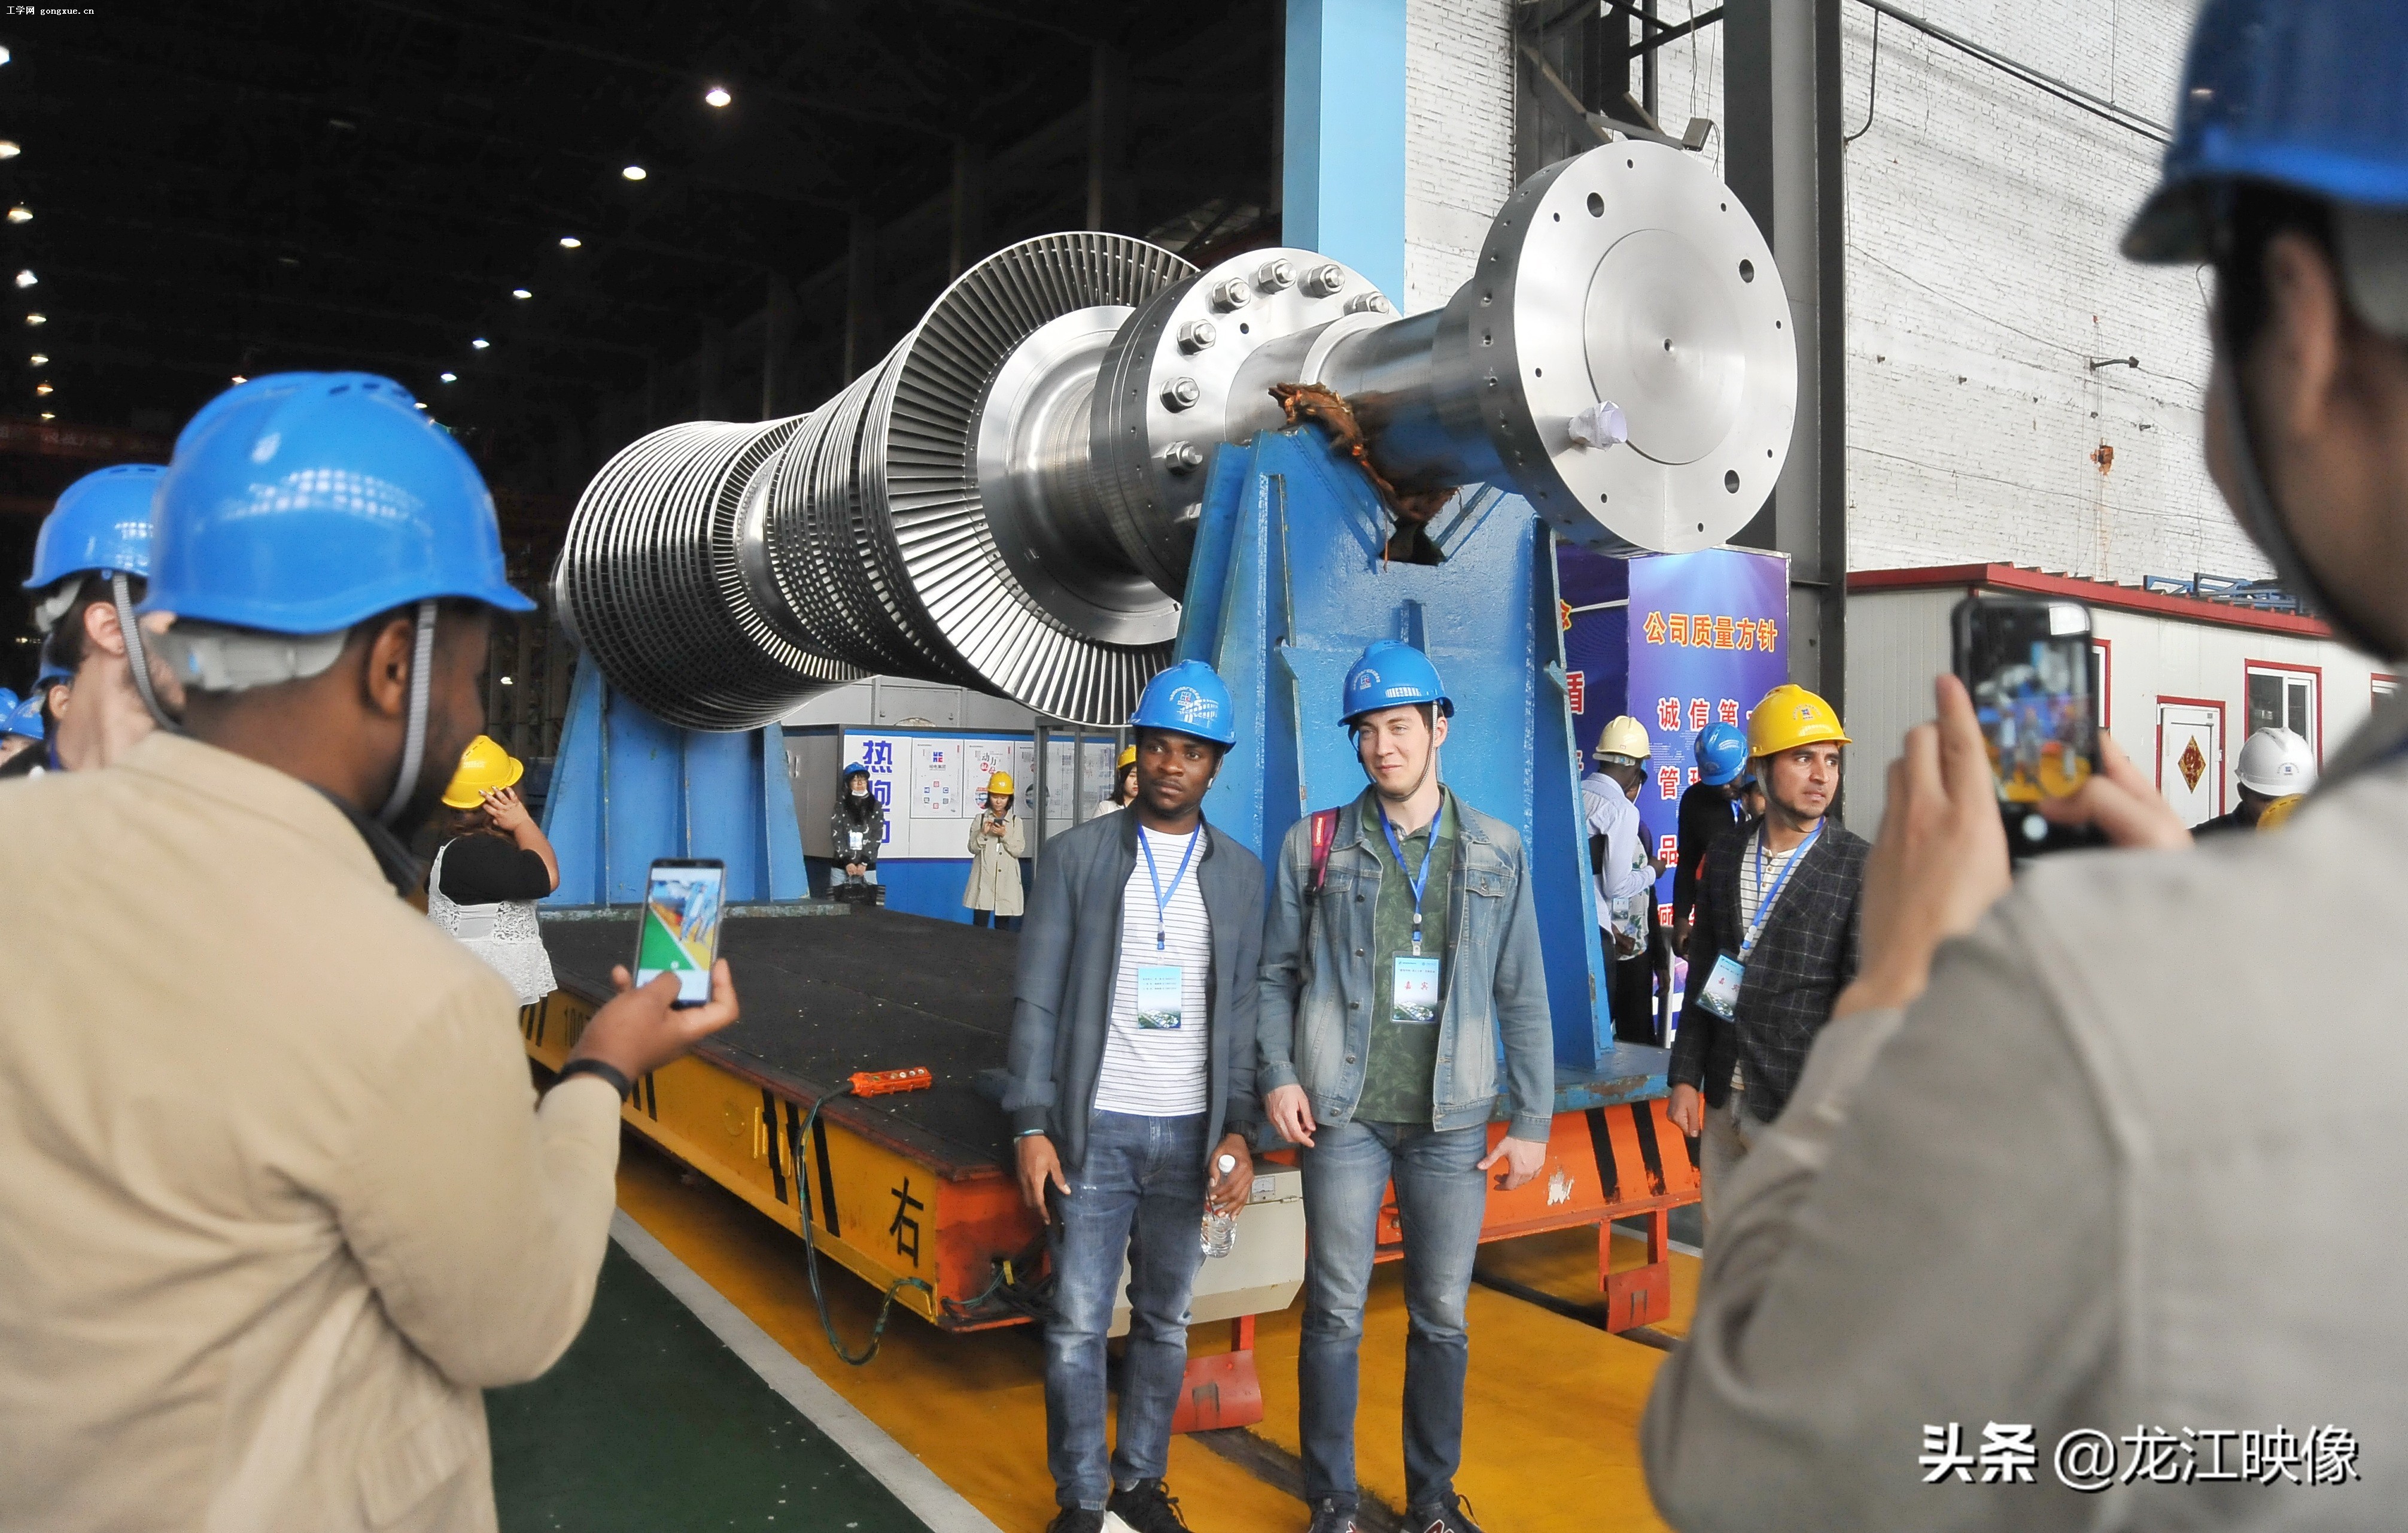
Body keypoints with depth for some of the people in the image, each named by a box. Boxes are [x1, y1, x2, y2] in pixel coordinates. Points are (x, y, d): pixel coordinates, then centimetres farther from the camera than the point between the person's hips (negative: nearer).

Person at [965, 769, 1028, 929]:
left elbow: (1019, 850, -3)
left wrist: (1004, 835, -15)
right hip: (984, 878, -1)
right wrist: (983, 834, -14)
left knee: (1003, 925, 6)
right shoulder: (980, 819, 4)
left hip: (1006, 880, 1)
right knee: (980, 923, -4)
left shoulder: (1015, 821, 5)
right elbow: (973, 848, 1)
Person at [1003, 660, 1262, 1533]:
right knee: (1077, 1325, 4)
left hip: (1191, 1133, 2)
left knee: (1166, 1322, 13)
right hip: (1095, 1128, -2)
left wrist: (1237, 1132, -5)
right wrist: (1031, 1128, -7)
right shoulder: (1075, 856, -1)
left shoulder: (1241, 874, 5)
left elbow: (1242, 1010, 4)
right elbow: (1037, 1001, -2)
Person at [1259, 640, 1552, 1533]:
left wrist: (1533, 1121, 4)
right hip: (1343, 1115, -1)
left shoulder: (1496, 851, 5)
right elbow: (1277, 973, 6)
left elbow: (1522, 995, 6)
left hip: (1453, 1122, 1)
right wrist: (1278, 1075, -7)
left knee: (1443, 1318, 11)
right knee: (1336, 1314, 5)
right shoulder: (1315, 844, 2)